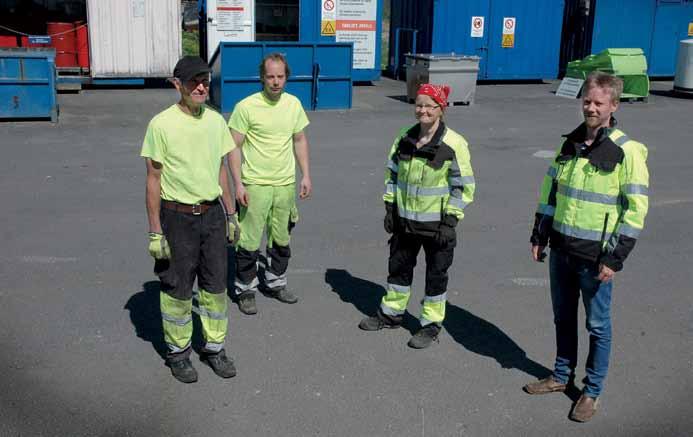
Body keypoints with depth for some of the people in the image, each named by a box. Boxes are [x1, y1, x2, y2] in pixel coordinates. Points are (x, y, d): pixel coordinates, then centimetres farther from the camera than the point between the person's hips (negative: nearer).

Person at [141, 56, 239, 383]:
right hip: (177, 217, -5)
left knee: (215, 285, 12)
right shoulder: (161, 124, -12)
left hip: (212, 213, 5)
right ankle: (178, 351, 25)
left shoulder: (216, 121, 4)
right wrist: (155, 231, -11)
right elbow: (153, 179, -10)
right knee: (177, 289, 7)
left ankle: (214, 347, 29)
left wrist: (230, 214, 14)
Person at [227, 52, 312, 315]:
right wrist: (238, 184, -14)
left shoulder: (293, 104, 3)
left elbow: (300, 140, 13)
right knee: (249, 242, 0)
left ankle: (275, 283, 35)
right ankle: (246, 290, 17)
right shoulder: (246, 107, -12)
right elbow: (234, 147, -9)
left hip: (286, 184, 5)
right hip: (255, 185, -5)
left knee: (281, 240, 17)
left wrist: (306, 175, 8)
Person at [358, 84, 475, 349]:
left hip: (436, 223, -5)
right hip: (404, 220, 5)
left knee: (436, 274, 8)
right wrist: (389, 207, 7)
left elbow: (464, 186, -11)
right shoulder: (405, 139, 1)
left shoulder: (454, 144, -15)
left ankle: (431, 325, 23)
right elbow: (392, 173, 12)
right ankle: (391, 312, 37)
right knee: (398, 267, 18)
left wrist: (450, 221, -14)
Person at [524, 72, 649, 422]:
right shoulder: (570, 143, 6)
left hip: (595, 256, -5)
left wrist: (615, 258, -15)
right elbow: (550, 191, 14)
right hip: (561, 250, 6)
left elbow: (636, 208, -12)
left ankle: (592, 391, 23)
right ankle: (562, 376, 35)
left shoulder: (627, 152, -12)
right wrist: (539, 236, 11)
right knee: (563, 318, 18)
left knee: (598, 325, 8)